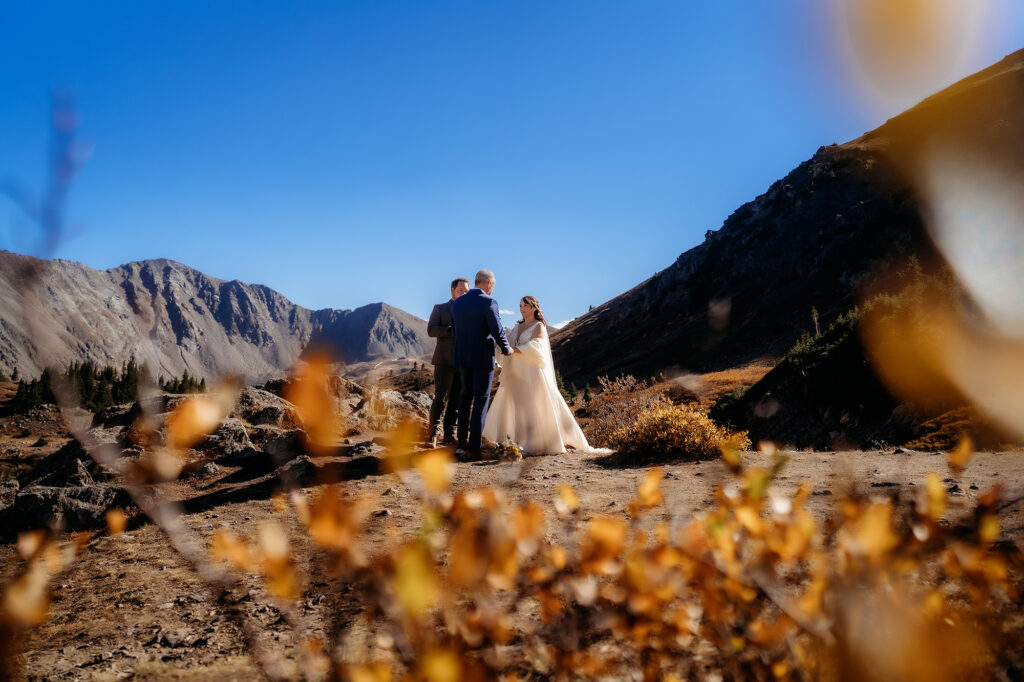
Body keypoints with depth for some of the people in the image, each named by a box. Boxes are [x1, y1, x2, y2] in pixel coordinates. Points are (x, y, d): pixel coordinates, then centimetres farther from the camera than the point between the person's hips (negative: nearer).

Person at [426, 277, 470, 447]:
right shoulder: (440, 309, 6)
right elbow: (431, 330, -7)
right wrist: (454, 330, -17)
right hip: (445, 361, -4)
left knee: (456, 401, 5)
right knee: (440, 399, -7)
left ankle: (449, 436, 11)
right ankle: (432, 435, 2)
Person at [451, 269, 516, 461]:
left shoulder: (457, 303, 5)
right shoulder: (489, 303, -15)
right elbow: (498, 332, -16)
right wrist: (507, 349, 3)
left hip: (462, 357, 6)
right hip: (483, 358, -6)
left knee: (466, 396, 19)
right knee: (481, 401, 0)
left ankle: (462, 441, 21)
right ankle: (473, 448, -1)